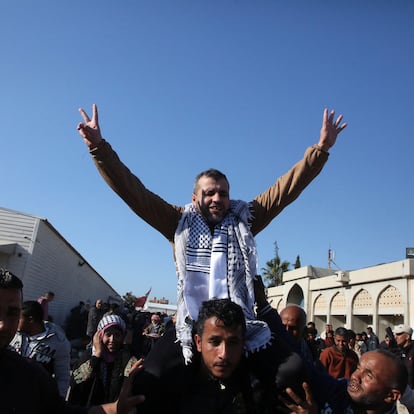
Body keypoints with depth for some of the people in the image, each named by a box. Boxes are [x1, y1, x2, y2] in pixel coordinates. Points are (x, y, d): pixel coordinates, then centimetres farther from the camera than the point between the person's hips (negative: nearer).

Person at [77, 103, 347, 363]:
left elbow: (286, 189, 6)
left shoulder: (243, 220, 8)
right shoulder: (180, 222, 5)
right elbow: (133, 192, 1)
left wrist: (321, 148, 1)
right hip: (192, 332, 0)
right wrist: (99, 147, -6)